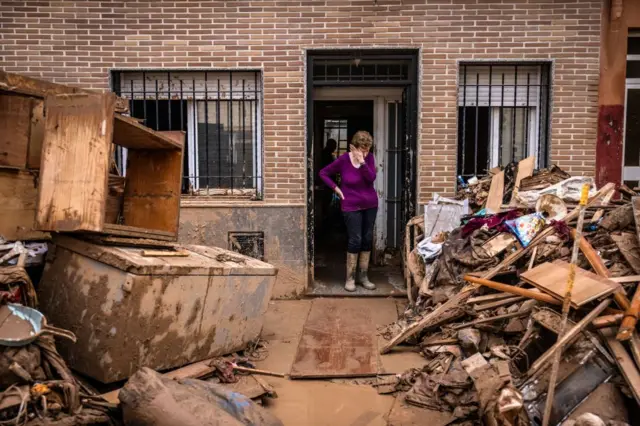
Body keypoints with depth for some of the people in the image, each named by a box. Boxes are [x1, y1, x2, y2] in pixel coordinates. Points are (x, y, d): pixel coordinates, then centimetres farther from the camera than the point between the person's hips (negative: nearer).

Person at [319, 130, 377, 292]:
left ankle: (363, 276, 18)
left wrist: (362, 162, -26)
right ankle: (350, 278, 6)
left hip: (370, 205, 4)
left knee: (368, 239, 7)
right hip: (351, 207, -4)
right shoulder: (343, 160, -11)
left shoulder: (369, 158, -3)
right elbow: (323, 173, -3)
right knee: (355, 240, -6)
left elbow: (371, 178, -16)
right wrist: (336, 188, -8)